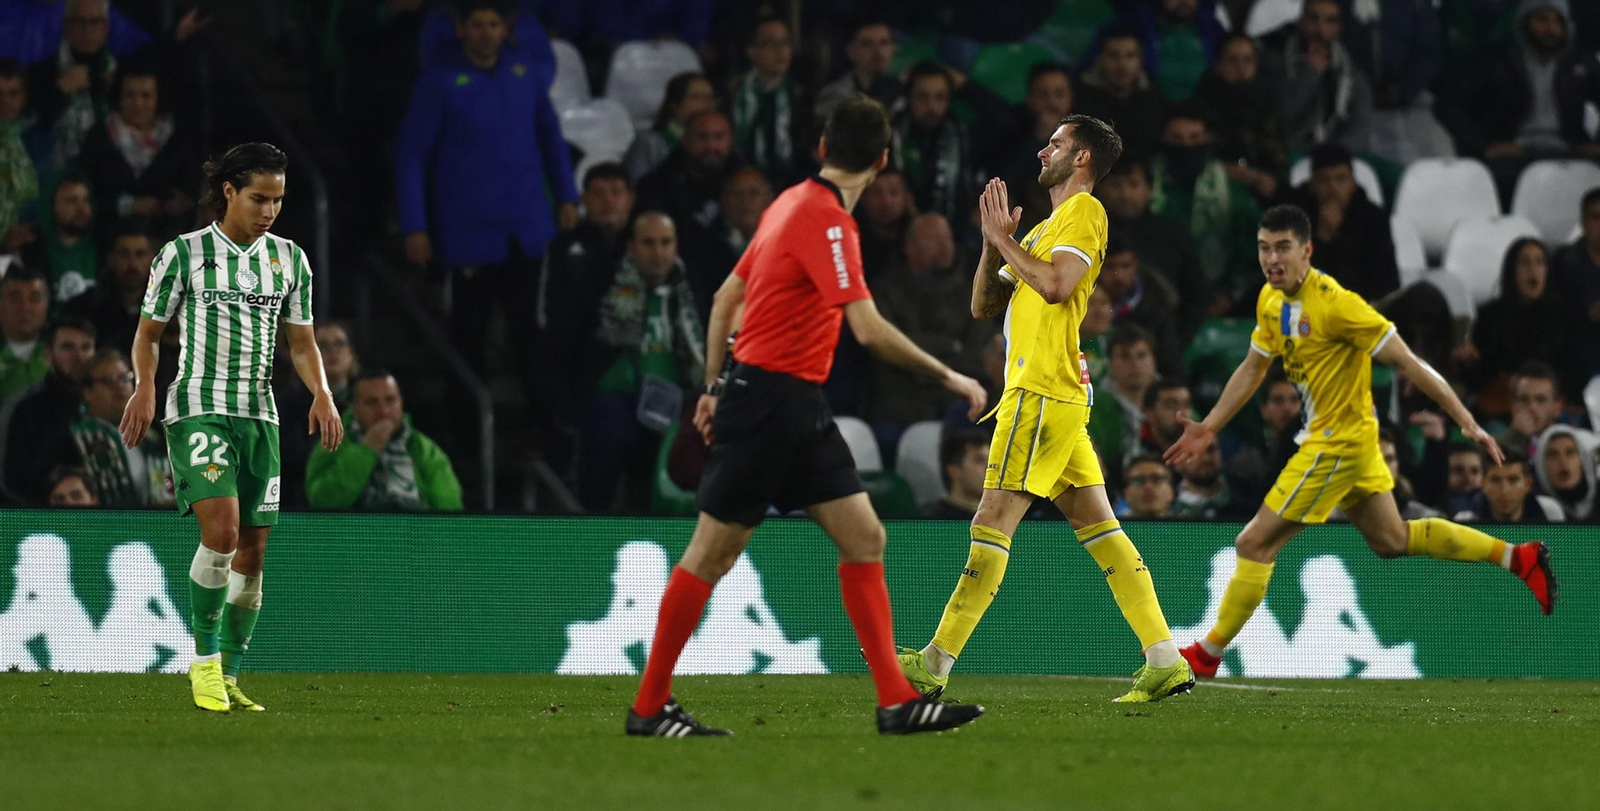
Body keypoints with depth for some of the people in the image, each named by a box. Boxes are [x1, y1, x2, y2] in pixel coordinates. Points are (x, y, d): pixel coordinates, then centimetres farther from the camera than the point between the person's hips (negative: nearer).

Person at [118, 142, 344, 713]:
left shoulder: (289, 259, 11)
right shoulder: (184, 253, -1)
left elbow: (301, 341, 16)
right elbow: (149, 332, 5)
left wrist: (321, 393, -1)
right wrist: (145, 387, -13)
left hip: (259, 416, 5)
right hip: (197, 409, -5)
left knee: (253, 551, 2)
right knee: (222, 531, -23)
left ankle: (228, 678, 12)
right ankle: (205, 661, -10)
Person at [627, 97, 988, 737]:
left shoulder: (793, 203, 10)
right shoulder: (826, 220, -18)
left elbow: (727, 295, 17)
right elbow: (870, 330, -24)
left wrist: (715, 385, 20)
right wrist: (948, 377, -16)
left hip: (798, 408, 9)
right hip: (769, 401, -9)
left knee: (864, 539, 3)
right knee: (713, 552, -1)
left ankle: (897, 701, 0)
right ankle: (649, 707, 7)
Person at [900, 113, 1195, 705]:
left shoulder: (1084, 212, -5)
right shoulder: (1045, 228, 24)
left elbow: (1055, 285, -22)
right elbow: (984, 305, 23)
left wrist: (1003, 238, -12)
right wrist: (994, 241, 8)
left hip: (1041, 393, -10)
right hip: (1060, 397, 10)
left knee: (993, 523, -9)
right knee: (1098, 527, 4)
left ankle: (936, 664, -10)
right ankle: (1165, 661, -1)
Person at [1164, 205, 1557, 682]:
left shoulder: (1334, 305, -24)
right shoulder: (1271, 301, 1)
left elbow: (1408, 363, -21)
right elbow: (1252, 368, 17)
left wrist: (1467, 423, -21)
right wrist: (1209, 428, 14)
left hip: (1338, 442, -9)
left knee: (1255, 544, -6)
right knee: (1391, 539, 20)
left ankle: (1207, 654, 5)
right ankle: (1518, 557, 28)